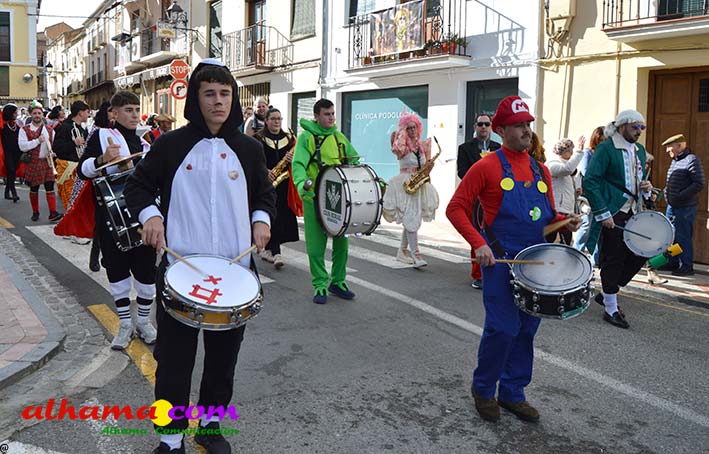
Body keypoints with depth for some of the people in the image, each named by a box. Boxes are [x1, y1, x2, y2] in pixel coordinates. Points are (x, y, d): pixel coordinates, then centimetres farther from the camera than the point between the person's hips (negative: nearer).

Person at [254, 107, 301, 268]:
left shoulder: (289, 138, 15)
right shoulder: (258, 139, 3)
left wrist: (293, 159, -7)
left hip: (283, 184, 4)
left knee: (283, 217, 0)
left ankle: (268, 249, 11)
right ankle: (275, 253, -2)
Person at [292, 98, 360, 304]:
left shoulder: (340, 137, 14)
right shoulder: (306, 137, -2)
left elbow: (354, 162, 15)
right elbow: (298, 163, -14)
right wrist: (301, 183, -34)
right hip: (314, 198, -4)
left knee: (341, 241, 9)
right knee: (316, 244, -1)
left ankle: (338, 282, 24)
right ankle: (320, 286, 12)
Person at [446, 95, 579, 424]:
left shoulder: (540, 171, 12)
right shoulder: (487, 167, -7)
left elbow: (548, 216, 21)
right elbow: (456, 208, -8)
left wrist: (565, 221, -1)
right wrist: (478, 244, -19)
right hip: (500, 261, -6)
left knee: (526, 329, 11)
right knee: (503, 329, -6)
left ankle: (513, 393, 27)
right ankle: (484, 390, 17)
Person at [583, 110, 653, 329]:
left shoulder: (639, 150, 15)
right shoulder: (605, 149, -10)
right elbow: (590, 182, -17)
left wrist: (646, 187, 3)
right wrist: (603, 214, -20)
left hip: (633, 214, 8)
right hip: (612, 215, -8)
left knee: (641, 253, 8)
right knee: (613, 260, -1)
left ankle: (607, 293, 25)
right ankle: (611, 309, 12)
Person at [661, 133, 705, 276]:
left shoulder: (692, 160, -13)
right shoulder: (675, 161, 15)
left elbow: (700, 184, -19)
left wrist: (680, 196, -20)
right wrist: (666, 191, 9)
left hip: (685, 208, -9)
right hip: (672, 206, 9)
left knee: (683, 237, -3)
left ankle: (687, 267, 7)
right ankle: (673, 263, 25)